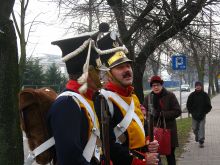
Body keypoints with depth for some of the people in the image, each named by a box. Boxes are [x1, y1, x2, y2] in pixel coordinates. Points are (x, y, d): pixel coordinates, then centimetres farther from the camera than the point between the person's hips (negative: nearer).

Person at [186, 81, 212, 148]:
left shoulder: (205, 95, -1)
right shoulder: (192, 95, 1)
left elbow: (208, 106, 2)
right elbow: (188, 105, 6)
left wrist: (204, 113, -7)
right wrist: (192, 112, -4)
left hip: (202, 115, -1)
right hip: (194, 115, 2)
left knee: (201, 127, -8)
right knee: (194, 128, 7)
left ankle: (201, 141, -3)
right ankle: (197, 135, 38)